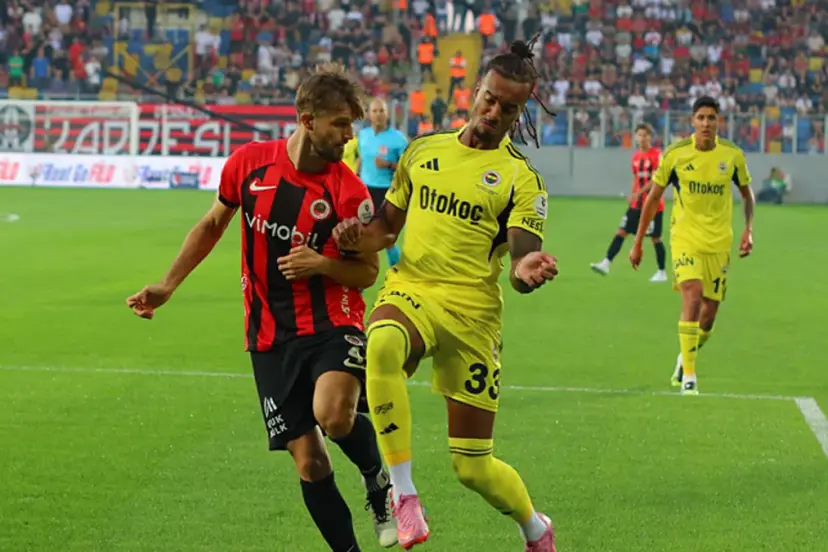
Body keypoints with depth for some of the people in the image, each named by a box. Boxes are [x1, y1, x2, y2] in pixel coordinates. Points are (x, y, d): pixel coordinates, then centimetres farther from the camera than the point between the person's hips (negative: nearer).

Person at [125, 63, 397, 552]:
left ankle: (378, 481, 0)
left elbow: (367, 272, 1)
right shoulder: (249, 163, -3)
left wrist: (322, 264, -19)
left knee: (333, 413, -31)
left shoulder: (349, 191, -10)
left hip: (332, 325, -2)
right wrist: (168, 285, 16)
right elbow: (213, 224, 16)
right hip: (270, 337, 3)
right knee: (309, 461, 0)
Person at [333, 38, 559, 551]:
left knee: (474, 466, 1)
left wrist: (526, 272, -37)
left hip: (472, 314, -2)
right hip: (410, 293, 2)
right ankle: (403, 494, -31)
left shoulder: (521, 178, -1)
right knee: (382, 344, -38)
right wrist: (360, 236, -4)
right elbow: (387, 226, 19)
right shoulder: (423, 150, 10)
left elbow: (522, 256, -12)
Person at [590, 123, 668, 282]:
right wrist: (633, 195, 9)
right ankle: (606, 264, -7)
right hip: (637, 204, 6)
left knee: (656, 238, 0)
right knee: (621, 231, -2)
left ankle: (662, 273, 12)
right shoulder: (636, 157, 11)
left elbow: (656, 179, -18)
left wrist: (638, 193, -23)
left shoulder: (656, 155, -10)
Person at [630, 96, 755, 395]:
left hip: (719, 242, 3)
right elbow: (653, 197, 4)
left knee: (708, 314, 5)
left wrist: (748, 230, -1)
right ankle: (688, 375, -17)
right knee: (692, 297, -22)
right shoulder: (675, 154, -6)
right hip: (685, 238, -2)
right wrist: (638, 242, 6)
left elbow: (747, 193, 14)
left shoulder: (732, 154, -2)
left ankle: (686, 357, 35)